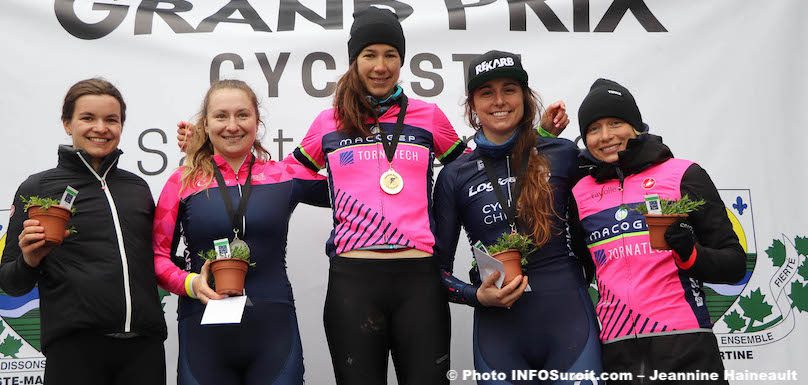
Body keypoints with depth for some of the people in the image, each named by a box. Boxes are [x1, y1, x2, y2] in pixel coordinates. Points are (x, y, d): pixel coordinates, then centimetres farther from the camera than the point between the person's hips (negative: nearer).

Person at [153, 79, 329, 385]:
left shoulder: (286, 176, 5)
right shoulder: (184, 182, 3)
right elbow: (157, 255, 4)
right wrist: (191, 283, -13)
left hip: (274, 329, 1)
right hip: (204, 333, 0)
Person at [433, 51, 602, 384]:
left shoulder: (563, 155, 1)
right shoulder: (454, 176, 3)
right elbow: (438, 266, 5)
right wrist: (476, 295, -11)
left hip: (568, 320, 0)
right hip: (499, 330, 1)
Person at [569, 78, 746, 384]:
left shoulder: (682, 174, 0)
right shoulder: (580, 193, 8)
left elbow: (734, 265, 0)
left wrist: (690, 254, -18)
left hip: (685, 347, -2)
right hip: (616, 352, 3)